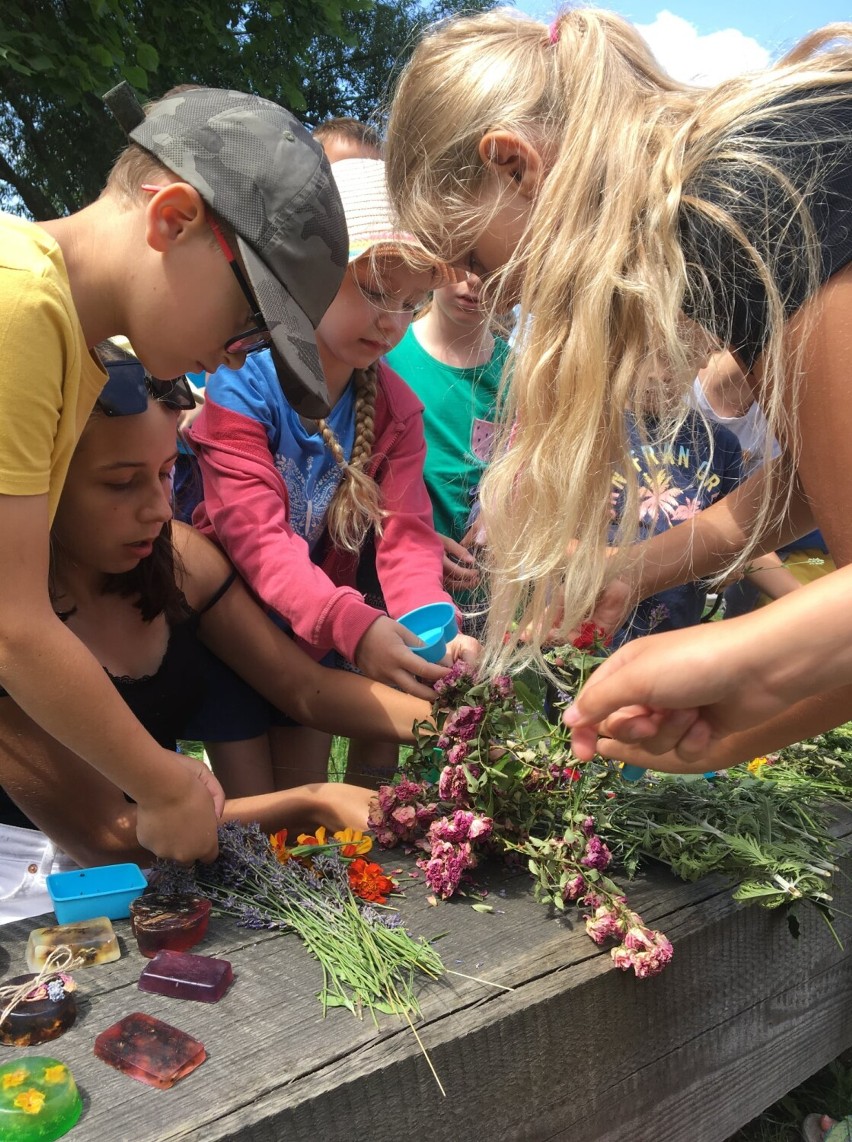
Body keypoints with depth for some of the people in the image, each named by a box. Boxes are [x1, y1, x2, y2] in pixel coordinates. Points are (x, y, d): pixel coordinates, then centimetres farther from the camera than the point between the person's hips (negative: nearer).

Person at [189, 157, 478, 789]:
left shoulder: (394, 408, -4)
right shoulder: (243, 381, -21)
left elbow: (407, 534, -13)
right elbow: (255, 536, -30)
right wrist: (352, 624, -45)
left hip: (316, 639, 4)